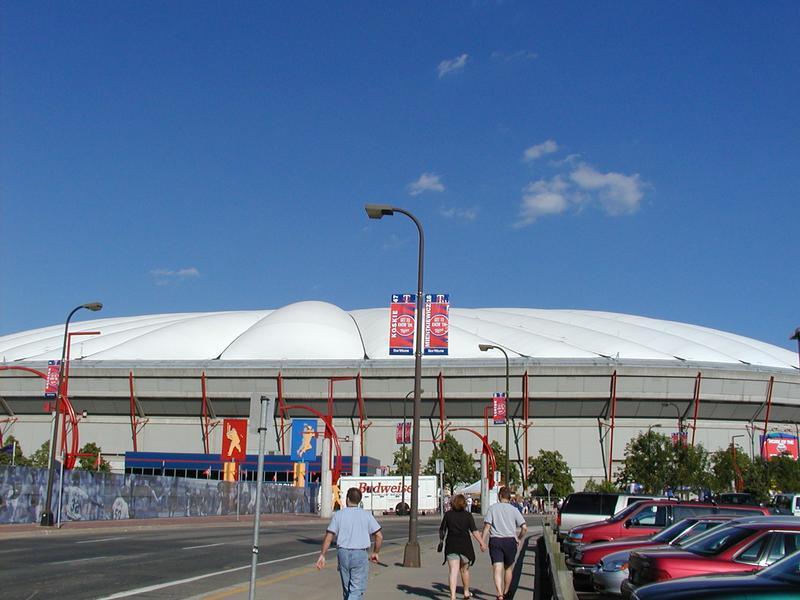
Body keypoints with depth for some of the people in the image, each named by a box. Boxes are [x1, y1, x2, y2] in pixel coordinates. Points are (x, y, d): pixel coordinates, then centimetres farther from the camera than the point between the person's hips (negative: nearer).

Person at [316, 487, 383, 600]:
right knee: (357, 590, -2)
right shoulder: (366, 515, 0)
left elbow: (328, 537, -3)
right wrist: (375, 552, 12)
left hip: (343, 553, 2)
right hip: (360, 555, -2)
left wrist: (322, 555, 4)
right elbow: (379, 536, -2)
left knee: (347, 588, 18)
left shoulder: (338, 514, 1)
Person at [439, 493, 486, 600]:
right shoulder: (468, 515, -2)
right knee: (465, 570, 19)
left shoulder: (448, 514, 1)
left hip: (451, 546, 0)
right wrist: (482, 544, -2)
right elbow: (474, 531, -6)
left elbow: (442, 530, 5)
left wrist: (441, 541, 22)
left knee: (453, 571, -4)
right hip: (465, 545, 0)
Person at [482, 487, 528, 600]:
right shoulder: (513, 510, 2)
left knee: (497, 569, -5)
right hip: (510, 540, 1)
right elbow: (524, 528, -3)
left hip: (495, 541, -1)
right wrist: (519, 539, 13)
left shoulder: (492, 508, 1)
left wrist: (483, 541, -5)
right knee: (508, 568, 19)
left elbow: (487, 526, -8)